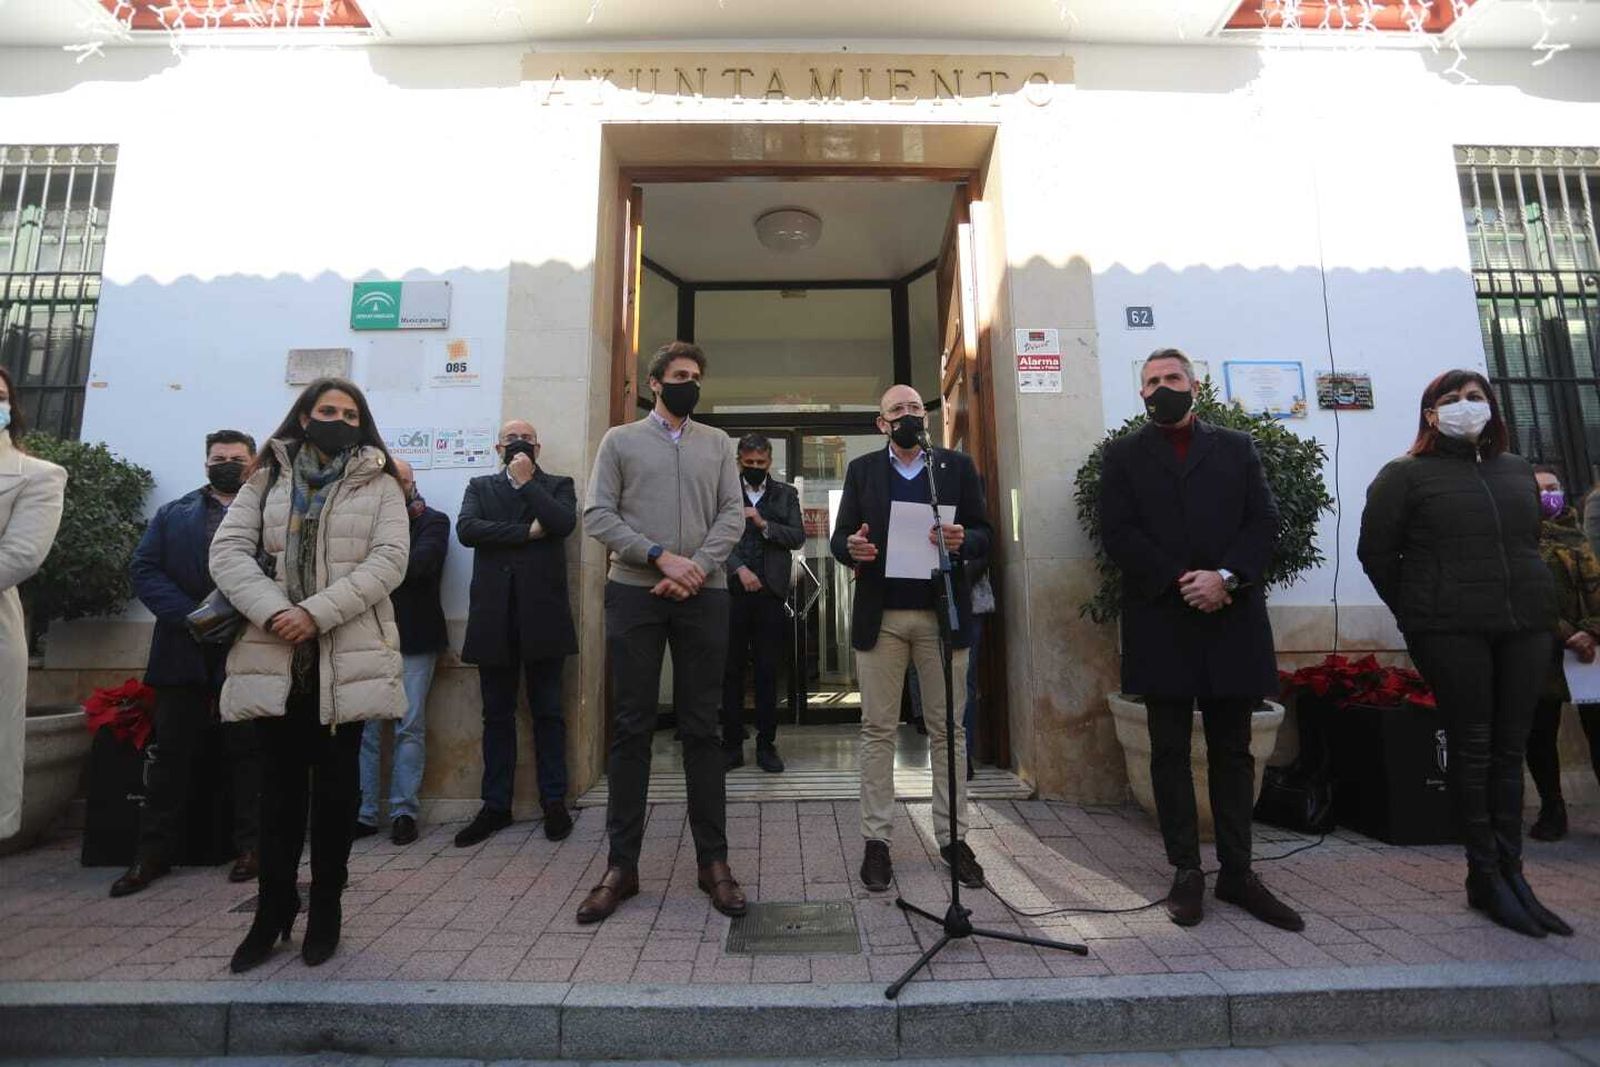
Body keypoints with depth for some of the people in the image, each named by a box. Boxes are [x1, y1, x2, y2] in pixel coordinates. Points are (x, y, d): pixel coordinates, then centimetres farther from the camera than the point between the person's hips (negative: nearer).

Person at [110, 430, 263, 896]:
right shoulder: (172, 515, 14)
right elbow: (145, 571, 4)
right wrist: (193, 616, -10)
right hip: (183, 650, 3)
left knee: (247, 752, 4)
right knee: (171, 752, 9)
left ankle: (249, 845, 14)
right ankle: (154, 852, 21)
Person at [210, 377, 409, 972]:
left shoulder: (379, 485, 5)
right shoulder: (265, 480, 11)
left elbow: (388, 561, -7)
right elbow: (228, 550, 1)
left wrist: (316, 612, -16)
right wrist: (273, 612, -15)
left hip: (347, 655, -1)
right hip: (274, 653, 2)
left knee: (335, 782, 6)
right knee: (279, 782, 9)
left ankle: (325, 907, 21)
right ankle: (273, 908, 23)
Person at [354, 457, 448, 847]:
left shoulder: (432, 521, 4)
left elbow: (420, 562, -13)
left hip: (413, 638, -3)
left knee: (410, 728, 1)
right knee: (363, 728, 5)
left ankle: (404, 811, 9)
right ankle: (363, 813, 14)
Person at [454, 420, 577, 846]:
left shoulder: (557, 485, 10)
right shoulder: (480, 487, 15)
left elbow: (564, 523, -11)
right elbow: (466, 529, -4)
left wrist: (526, 482, -4)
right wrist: (527, 531, -9)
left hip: (542, 614, -2)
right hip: (494, 616, 2)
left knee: (547, 712, 5)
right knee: (497, 715, 10)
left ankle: (554, 802, 15)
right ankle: (495, 805, 20)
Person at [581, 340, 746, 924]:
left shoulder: (717, 443, 14)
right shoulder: (619, 439, 10)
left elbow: (733, 514, 5)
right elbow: (598, 515, 0)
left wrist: (696, 567, -11)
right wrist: (660, 557, -11)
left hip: (703, 594, 1)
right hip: (634, 593, -1)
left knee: (702, 728, 5)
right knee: (631, 728, 4)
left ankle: (713, 860, 14)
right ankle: (622, 864, 15)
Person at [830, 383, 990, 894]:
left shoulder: (957, 466, 9)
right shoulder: (862, 469, 10)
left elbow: (983, 534, 6)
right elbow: (840, 537, 7)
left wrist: (962, 541, -17)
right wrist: (851, 547, -16)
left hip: (942, 613, 0)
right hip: (880, 616, 0)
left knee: (947, 730, 7)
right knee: (878, 730, 5)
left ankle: (952, 837, 20)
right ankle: (876, 839, 16)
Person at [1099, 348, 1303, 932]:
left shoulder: (1237, 446, 13)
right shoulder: (1123, 455, 8)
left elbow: (1264, 522, 3)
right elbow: (1117, 534, -3)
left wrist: (1226, 576, -13)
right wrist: (1180, 581, -12)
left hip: (1231, 619, 2)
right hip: (1161, 622, -1)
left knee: (1233, 751, 9)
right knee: (1171, 752, 5)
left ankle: (1237, 871, 21)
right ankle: (1186, 872, 15)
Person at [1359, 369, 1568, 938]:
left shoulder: (1517, 471, 17)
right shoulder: (1406, 474, 0)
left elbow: (1530, 543, 22)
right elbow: (1376, 551, -2)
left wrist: (1534, 604, 13)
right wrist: (1419, 615, -1)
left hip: (1526, 624, 5)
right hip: (1451, 633, -5)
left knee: (1510, 749, 8)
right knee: (1472, 749, -1)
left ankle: (1511, 871, 16)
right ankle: (1484, 875, 8)